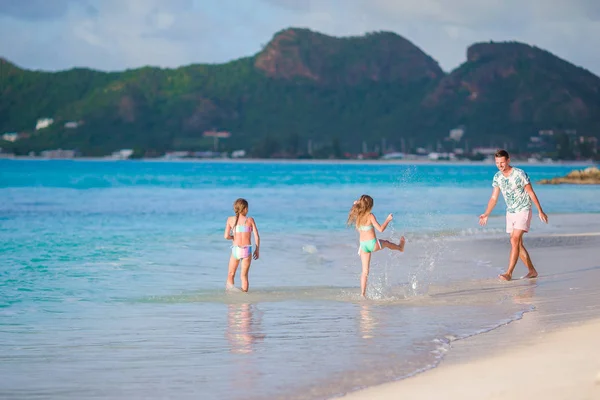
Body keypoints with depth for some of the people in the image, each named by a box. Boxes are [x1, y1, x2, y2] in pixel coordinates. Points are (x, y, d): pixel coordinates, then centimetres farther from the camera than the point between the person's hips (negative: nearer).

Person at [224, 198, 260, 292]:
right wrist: (257, 250, 11)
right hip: (247, 250, 0)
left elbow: (226, 236, -6)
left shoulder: (230, 220, 2)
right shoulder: (250, 220, 1)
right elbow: (257, 236, -1)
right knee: (244, 275, 12)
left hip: (236, 250, 0)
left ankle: (230, 285, -13)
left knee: (231, 274, 12)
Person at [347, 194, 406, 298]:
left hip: (363, 245, 4)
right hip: (372, 244, -4)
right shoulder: (370, 216, -16)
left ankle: (363, 293, 3)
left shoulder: (357, 216, -2)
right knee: (386, 243, 32)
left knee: (365, 271, 7)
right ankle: (400, 247, 63)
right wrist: (388, 219, -3)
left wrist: (355, 204, 21)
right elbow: (381, 229, -19)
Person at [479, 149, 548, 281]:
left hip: (523, 211, -7)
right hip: (510, 212, 7)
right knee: (517, 244, 8)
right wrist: (486, 214, -4)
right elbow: (494, 198, 6)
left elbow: (531, 193, -10)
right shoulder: (497, 177, 1)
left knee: (515, 240, -18)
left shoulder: (520, 174, -16)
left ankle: (509, 273, -22)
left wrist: (540, 211, -8)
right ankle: (532, 271, 20)